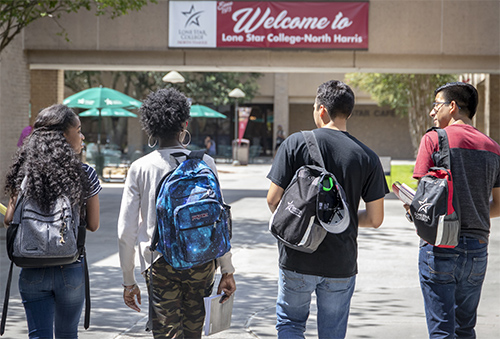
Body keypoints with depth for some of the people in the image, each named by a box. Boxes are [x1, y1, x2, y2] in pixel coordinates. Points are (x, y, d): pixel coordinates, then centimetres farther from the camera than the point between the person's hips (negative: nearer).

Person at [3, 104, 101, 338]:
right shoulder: (84, 174, -8)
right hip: (71, 270, -1)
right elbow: (93, 225, 0)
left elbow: (9, 220, -2)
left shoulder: (25, 173, -4)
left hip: (32, 272, 1)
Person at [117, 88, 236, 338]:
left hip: (161, 262, -1)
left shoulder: (140, 168, -1)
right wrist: (227, 270, 8)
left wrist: (129, 281, 8)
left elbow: (126, 230, -1)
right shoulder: (204, 163, -1)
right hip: (201, 260, 1)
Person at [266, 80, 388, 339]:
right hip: (341, 264, 1)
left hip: (297, 259, -1)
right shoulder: (367, 157, -3)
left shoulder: (296, 143, -7)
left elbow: (273, 200, -7)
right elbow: (375, 219, -1)